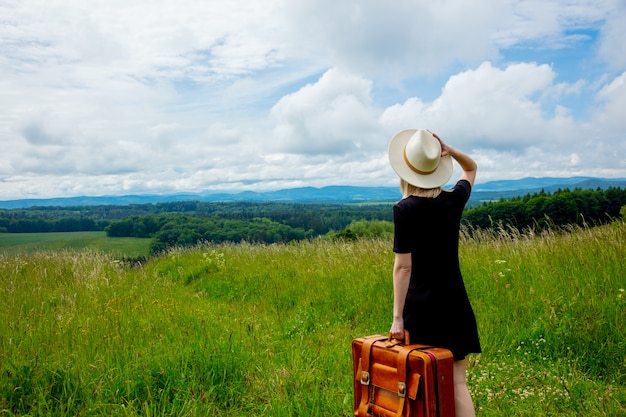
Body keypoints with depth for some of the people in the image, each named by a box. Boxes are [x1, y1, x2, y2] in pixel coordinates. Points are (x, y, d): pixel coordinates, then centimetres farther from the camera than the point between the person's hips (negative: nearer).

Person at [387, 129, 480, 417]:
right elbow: (471, 168, 22)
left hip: (420, 305, -3)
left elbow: (403, 266, -13)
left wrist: (397, 317, -8)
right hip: (454, 302, 4)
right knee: (457, 383, 8)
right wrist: (449, 150, 3)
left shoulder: (404, 209, -13)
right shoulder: (454, 200, 0)